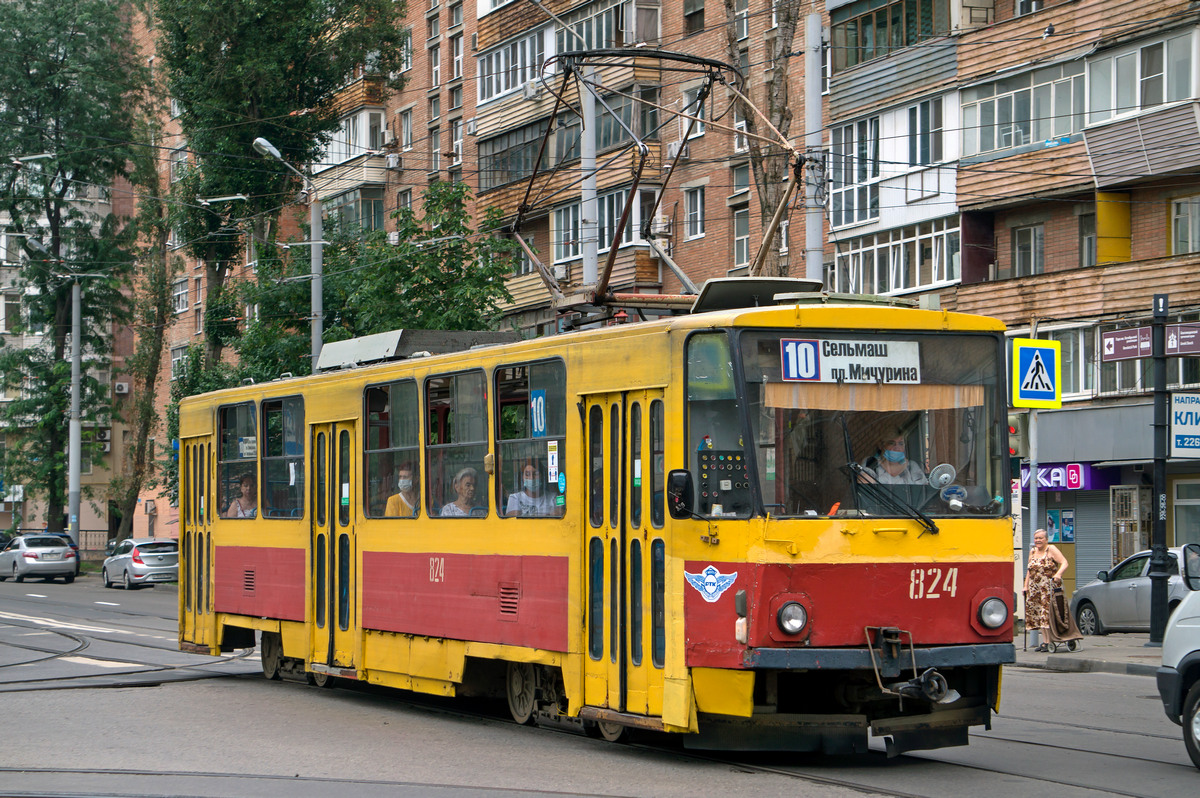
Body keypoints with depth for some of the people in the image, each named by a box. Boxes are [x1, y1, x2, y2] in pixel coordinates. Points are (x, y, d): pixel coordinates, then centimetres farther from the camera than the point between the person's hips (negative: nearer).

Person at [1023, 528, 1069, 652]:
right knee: (1037, 613, 3)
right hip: (1035, 588, 7)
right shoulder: (1032, 552, 18)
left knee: (1047, 612, -13)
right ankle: (1044, 640, 7)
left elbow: (1064, 563, -11)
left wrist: (1058, 574, -29)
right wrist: (1026, 586, 15)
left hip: (1049, 587, -7)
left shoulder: (1051, 550, -2)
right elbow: (1029, 571, 23)